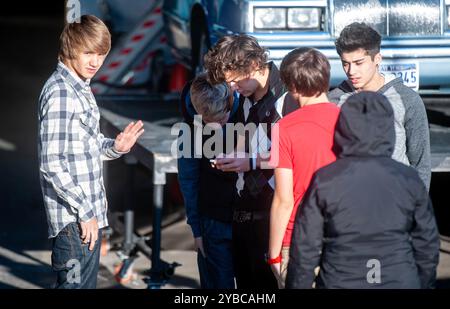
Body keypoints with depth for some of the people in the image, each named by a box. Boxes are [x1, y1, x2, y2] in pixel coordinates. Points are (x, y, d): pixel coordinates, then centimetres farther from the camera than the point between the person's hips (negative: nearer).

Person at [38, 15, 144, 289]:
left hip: (89, 214, 10)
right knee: (77, 284, -7)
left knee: (85, 283, 15)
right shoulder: (60, 92, -16)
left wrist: (114, 147, 0)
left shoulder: (81, 89, 14)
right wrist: (84, 211, -18)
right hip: (74, 220, -10)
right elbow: (51, 164, -20)